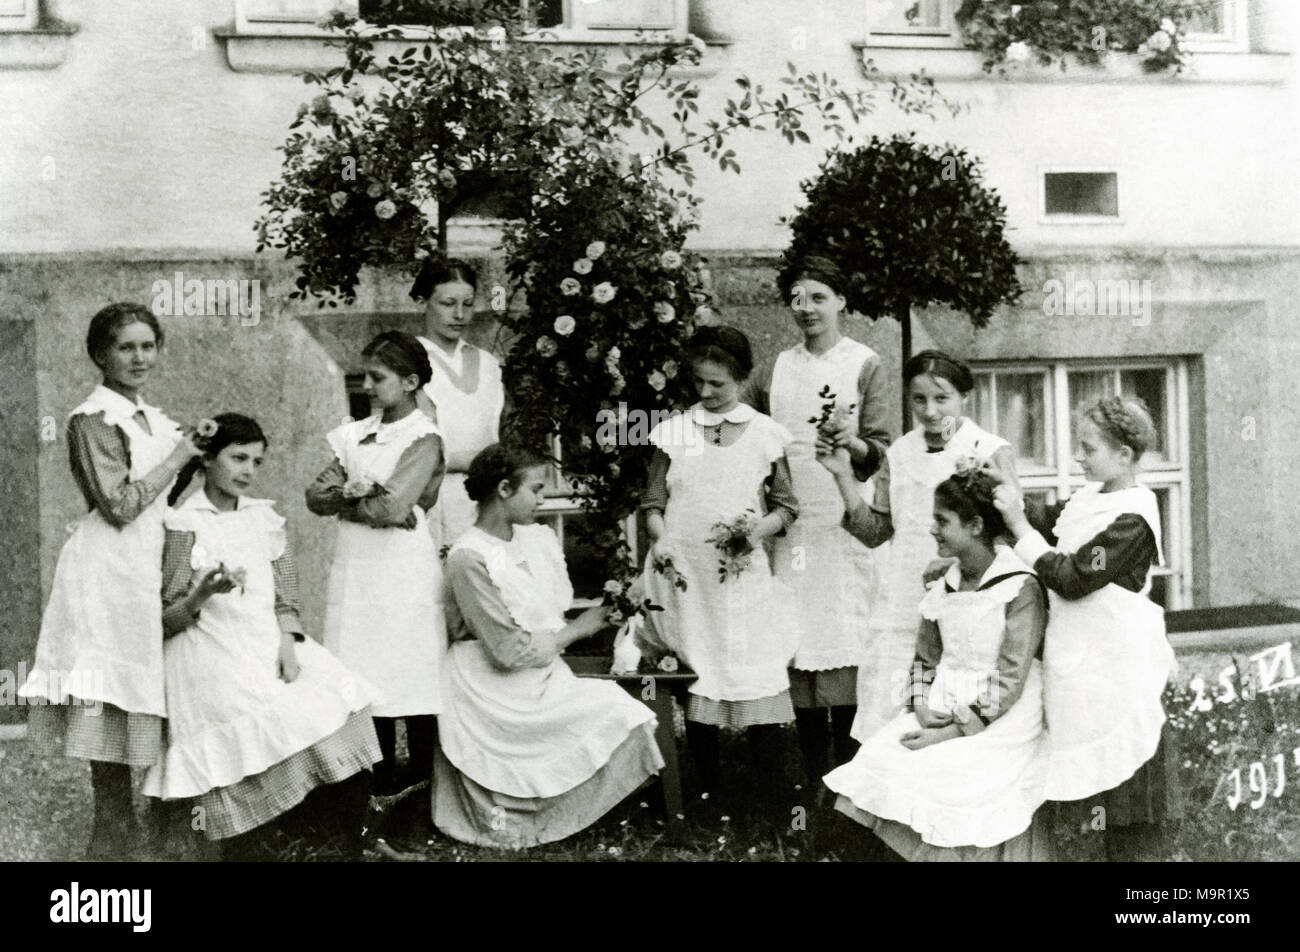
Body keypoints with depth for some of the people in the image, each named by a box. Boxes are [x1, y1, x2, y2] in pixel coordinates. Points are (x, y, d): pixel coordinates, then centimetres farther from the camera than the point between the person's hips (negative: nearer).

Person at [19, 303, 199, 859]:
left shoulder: (152, 420, 16)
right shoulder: (93, 419, -8)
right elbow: (119, 505, -15)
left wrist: (196, 453, 10)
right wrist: (175, 459, -9)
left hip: (148, 567, 8)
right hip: (108, 571, -8)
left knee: (133, 700, 9)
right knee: (110, 703, -5)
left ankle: (121, 829, 18)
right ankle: (112, 839, 2)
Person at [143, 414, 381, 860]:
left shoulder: (265, 516, 14)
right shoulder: (184, 524, -1)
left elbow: (285, 594, 12)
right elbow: (165, 621, -1)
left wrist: (288, 642, -7)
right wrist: (203, 595, -21)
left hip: (271, 644, 4)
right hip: (214, 655, -4)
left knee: (344, 721, -14)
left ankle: (355, 851, -3)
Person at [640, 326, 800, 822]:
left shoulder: (765, 434, 6)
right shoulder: (674, 431, 8)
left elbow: (786, 506, 9)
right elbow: (653, 502, 13)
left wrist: (757, 530, -10)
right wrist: (660, 539, -6)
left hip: (741, 574, -1)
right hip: (683, 574, 1)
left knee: (756, 682, -6)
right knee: (695, 682, 6)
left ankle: (778, 806, 1)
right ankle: (708, 796, 18)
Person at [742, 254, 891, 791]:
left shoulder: (864, 365, 4)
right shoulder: (773, 372, 14)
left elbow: (879, 450, -3)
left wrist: (850, 442, -24)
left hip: (844, 520, -3)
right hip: (789, 521, 3)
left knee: (844, 642, -7)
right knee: (797, 644, 2)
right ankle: (812, 783, 9)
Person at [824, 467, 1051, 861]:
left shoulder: (1021, 589, -11)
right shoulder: (942, 588, 10)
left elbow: (1008, 685, -14)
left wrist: (952, 732, -16)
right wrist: (922, 708, -1)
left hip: (999, 727, -6)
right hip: (941, 716, 6)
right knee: (878, 760, -14)